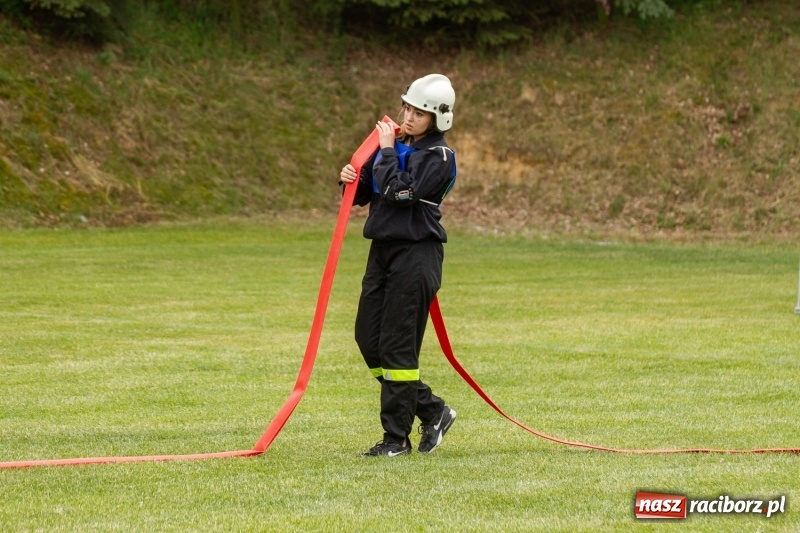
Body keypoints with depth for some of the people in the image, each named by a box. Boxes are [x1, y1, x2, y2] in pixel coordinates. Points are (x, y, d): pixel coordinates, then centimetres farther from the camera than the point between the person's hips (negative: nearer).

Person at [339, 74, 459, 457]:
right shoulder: (394, 144, 11)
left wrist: (387, 151, -13)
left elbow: (401, 191, -22)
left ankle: (397, 437, 1)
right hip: (383, 249, 8)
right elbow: (365, 194, 16)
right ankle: (432, 411, 20)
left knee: (397, 345, -7)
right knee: (368, 338, 8)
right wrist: (351, 180, -5)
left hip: (416, 253, -8)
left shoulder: (439, 157, -10)